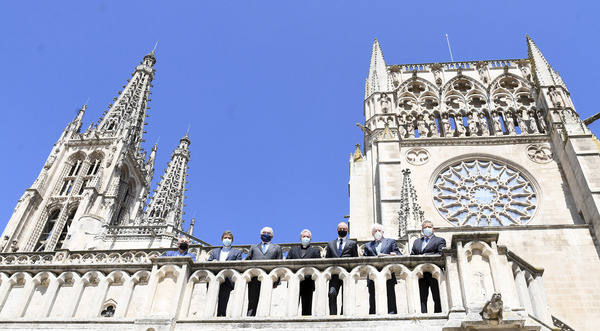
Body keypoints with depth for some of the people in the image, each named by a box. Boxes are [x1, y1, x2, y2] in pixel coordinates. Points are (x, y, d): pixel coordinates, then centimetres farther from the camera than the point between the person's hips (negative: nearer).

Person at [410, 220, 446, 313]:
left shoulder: (440, 240, 9)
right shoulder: (417, 242, 23)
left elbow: (440, 254, -7)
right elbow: (412, 255, 16)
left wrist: (426, 256, -16)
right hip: (421, 273, 4)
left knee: (437, 298, -1)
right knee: (422, 298, 1)